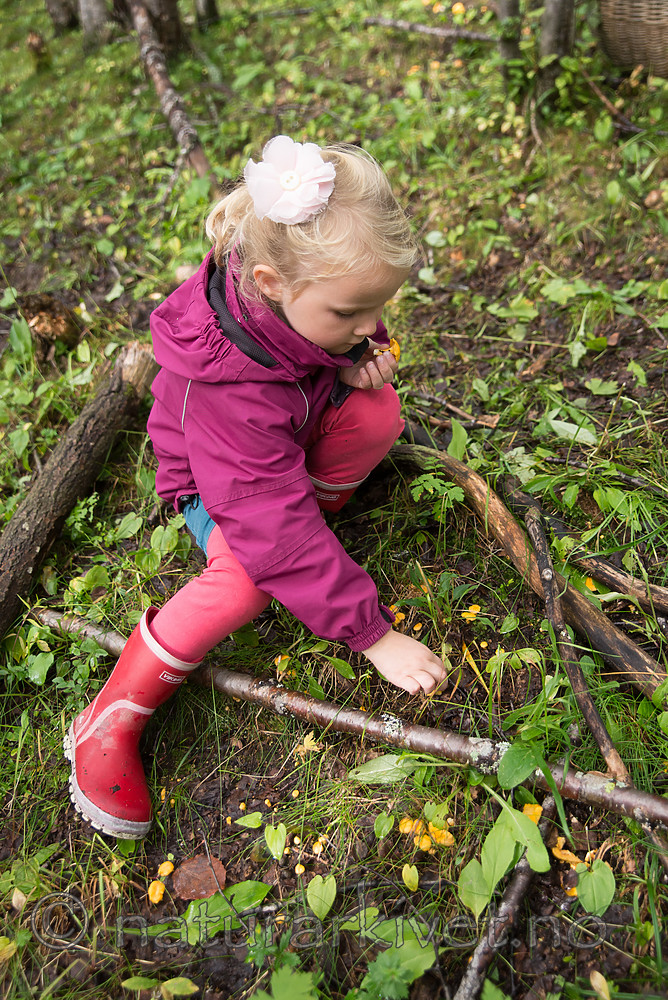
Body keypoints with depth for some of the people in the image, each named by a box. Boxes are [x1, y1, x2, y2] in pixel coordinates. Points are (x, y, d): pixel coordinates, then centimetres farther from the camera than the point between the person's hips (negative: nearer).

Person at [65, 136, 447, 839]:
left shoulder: (316, 290, -20)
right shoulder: (228, 389, -41)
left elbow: (361, 332, 6)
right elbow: (277, 533, -39)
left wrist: (365, 355, -20)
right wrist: (371, 631, -33)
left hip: (299, 428, 6)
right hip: (218, 479, -5)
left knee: (378, 414, -25)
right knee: (252, 574, -33)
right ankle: (109, 722, -16)